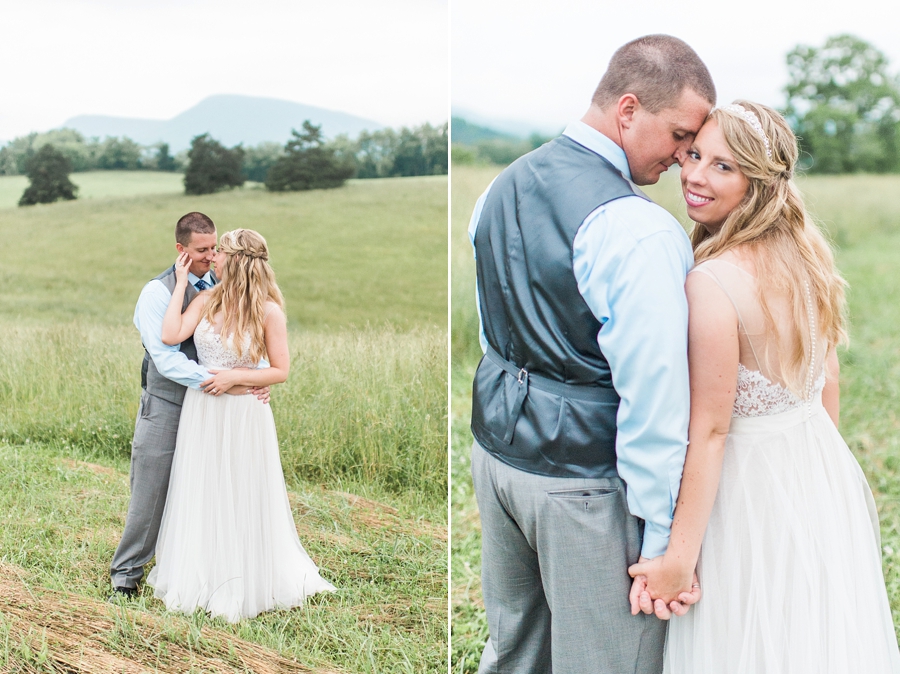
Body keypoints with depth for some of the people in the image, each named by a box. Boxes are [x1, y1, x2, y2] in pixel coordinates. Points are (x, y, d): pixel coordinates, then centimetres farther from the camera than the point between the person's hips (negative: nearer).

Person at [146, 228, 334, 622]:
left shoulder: (269, 311, -11)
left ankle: (243, 586, 24)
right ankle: (201, 579, 30)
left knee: (241, 500, 7)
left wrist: (235, 377, -17)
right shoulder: (206, 300, -1)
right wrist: (181, 283, -8)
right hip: (201, 412, 4)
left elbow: (280, 371, -7)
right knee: (201, 498, 13)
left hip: (243, 417, -4)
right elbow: (171, 336, -14)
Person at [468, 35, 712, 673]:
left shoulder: (501, 188, 4)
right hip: (585, 482, -8)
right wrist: (660, 538, -18)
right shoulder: (642, 233, -23)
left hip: (497, 448, 8)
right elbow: (653, 397, -24)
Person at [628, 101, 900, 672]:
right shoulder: (805, 251, -1)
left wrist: (679, 556, -16)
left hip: (751, 492, -8)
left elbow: (710, 431, -23)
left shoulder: (712, 284, -26)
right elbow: (827, 379, 8)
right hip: (824, 472, 8)